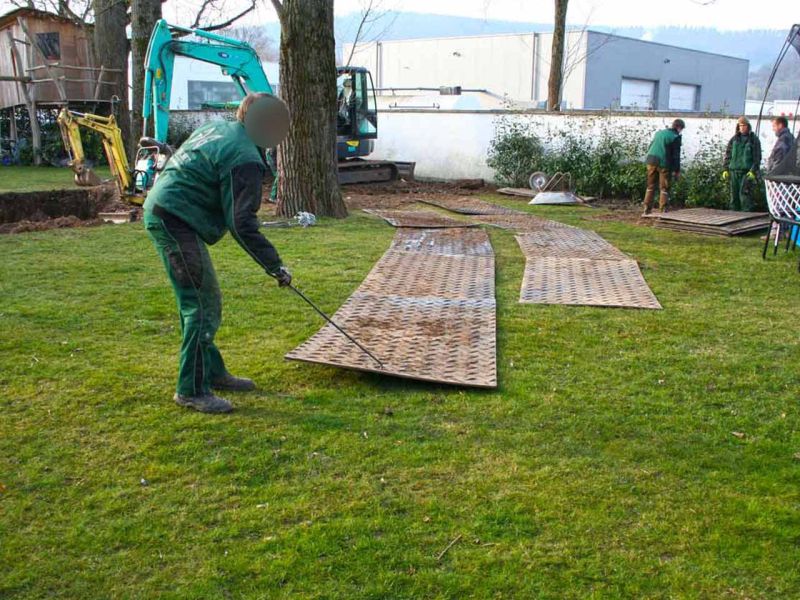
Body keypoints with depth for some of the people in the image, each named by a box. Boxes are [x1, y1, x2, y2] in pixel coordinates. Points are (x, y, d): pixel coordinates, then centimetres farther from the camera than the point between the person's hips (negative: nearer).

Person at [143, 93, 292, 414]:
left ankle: (213, 372, 29)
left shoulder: (214, 128, 15)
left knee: (202, 302, 18)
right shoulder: (245, 157, -15)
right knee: (203, 306, -7)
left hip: (159, 211, 11)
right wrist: (274, 265, -14)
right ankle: (192, 390, -2)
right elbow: (242, 224, -19)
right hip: (176, 221, -11)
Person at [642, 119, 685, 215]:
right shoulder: (675, 137, -5)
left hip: (652, 161, 5)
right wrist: (677, 170, -2)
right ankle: (663, 210, 1)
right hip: (664, 164, -5)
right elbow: (676, 155, -6)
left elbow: (650, 148, 18)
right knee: (664, 188, 4)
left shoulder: (658, 133, 15)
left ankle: (647, 209, 13)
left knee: (651, 186, 13)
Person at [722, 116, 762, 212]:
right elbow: (728, 155, 14)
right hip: (734, 171, 4)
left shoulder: (754, 139, 3)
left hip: (747, 172, -4)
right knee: (734, 194, 6)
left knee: (745, 193, -12)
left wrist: (753, 171, -11)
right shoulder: (734, 139, 13)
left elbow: (757, 157, -1)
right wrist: (725, 170, 5)